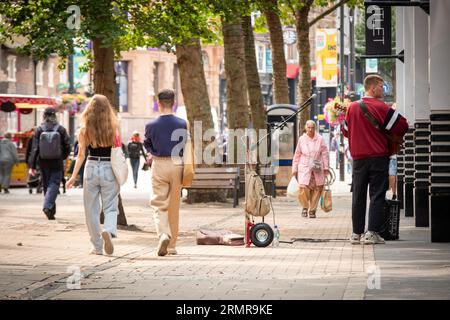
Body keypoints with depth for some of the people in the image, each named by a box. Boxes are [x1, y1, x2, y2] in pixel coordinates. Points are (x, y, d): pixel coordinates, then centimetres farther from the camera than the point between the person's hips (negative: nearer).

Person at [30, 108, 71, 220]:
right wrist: (63, 157, 19)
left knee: (46, 185, 13)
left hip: (43, 163, 2)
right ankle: (48, 206, -24)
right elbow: (67, 146, -1)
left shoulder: (39, 130, -3)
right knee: (54, 185, -3)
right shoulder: (60, 129, -4)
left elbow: (35, 149, -5)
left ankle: (51, 211, 18)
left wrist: (32, 166, -3)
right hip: (57, 163, -2)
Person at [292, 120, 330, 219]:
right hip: (304, 168, 0)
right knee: (303, 188, -15)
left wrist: (326, 168, 2)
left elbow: (325, 154, 7)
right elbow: (297, 154, 13)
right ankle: (305, 206, 8)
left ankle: (312, 210, 13)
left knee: (316, 190, -1)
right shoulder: (302, 139, 7)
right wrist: (294, 169, 10)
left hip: (317, 169, 0)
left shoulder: (320, 139, 4)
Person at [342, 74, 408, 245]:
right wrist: (393, 137, 10)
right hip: (378, 157, -4)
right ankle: (372, 233, -7)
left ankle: (357, 233, 12)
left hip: (358, 158, 4)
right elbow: (402, 125, -9)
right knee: (377, 196, -1)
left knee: (358, 197, 10)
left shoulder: (352, 107, 3)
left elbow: (345, 131, 15)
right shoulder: (381, 107, -11)